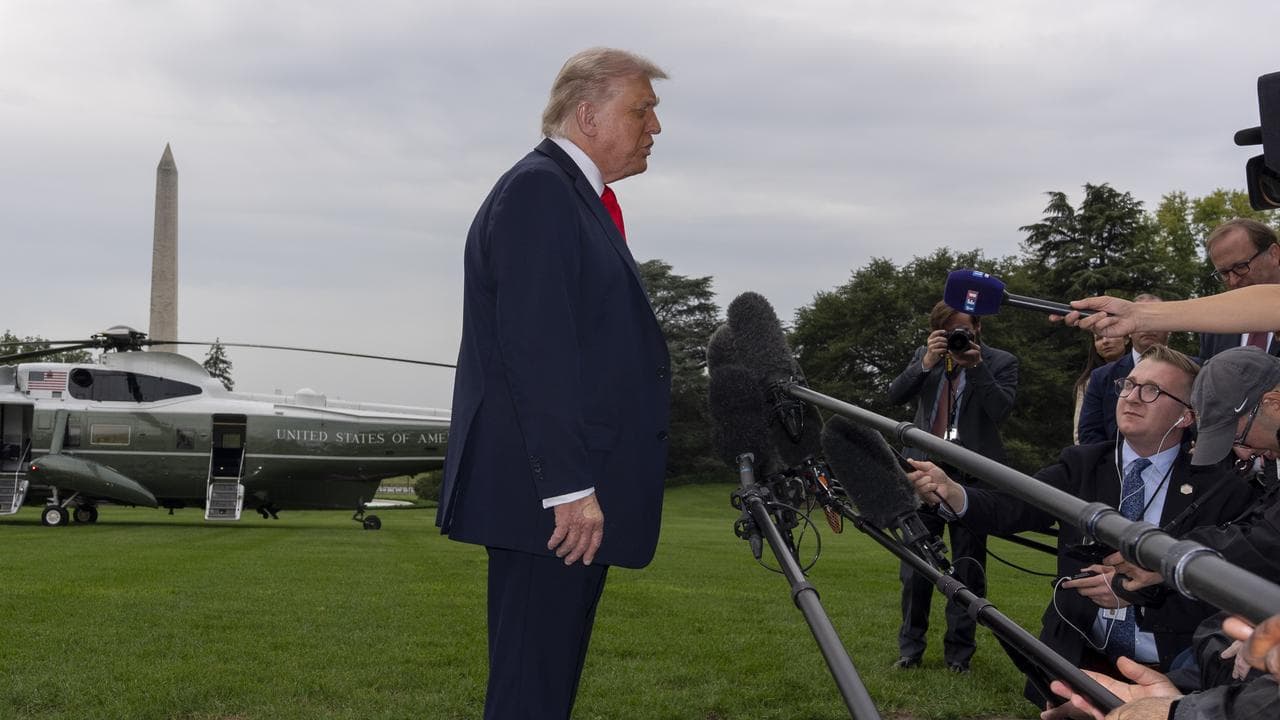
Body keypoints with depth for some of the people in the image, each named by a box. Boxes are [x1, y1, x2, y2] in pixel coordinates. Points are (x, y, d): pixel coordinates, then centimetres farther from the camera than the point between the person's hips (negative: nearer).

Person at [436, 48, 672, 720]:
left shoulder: (578, 197, 20)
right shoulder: (537, 190, -11)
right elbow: (534, 347, -20)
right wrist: (569, 486, -23)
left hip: (574, 489, 10)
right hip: (546, 490, -10)